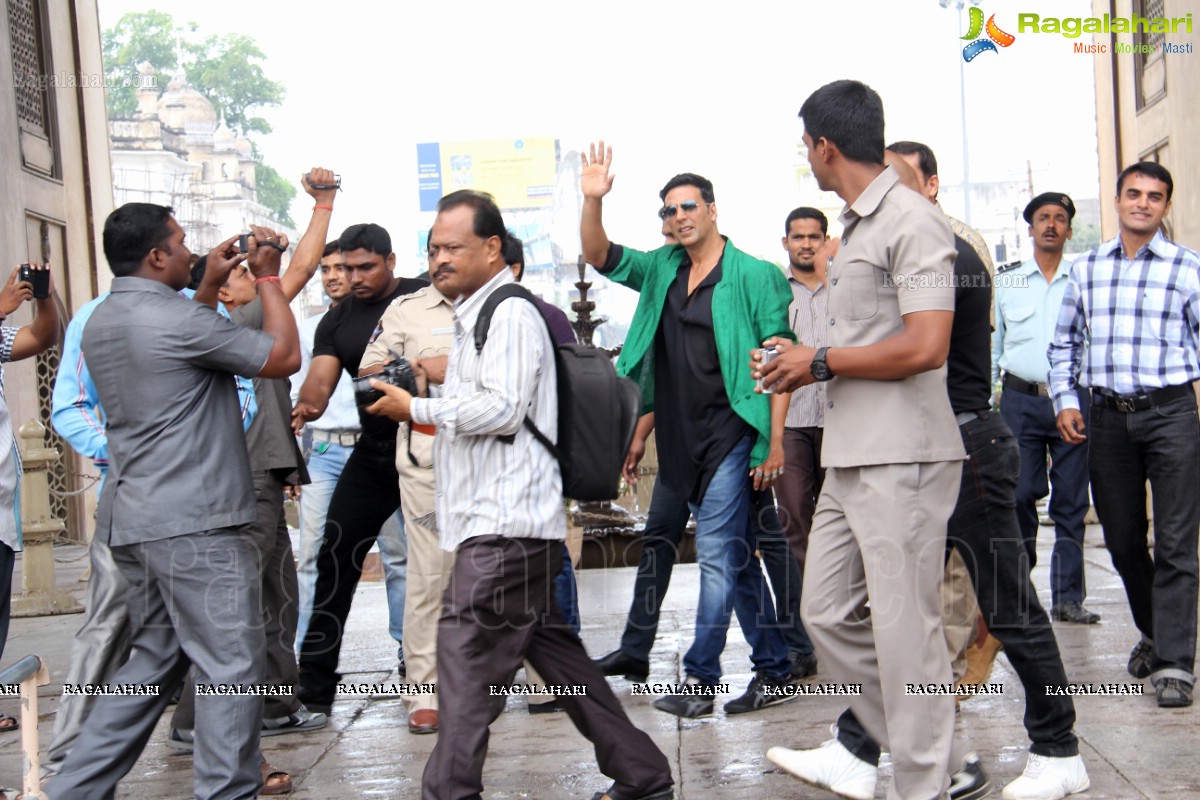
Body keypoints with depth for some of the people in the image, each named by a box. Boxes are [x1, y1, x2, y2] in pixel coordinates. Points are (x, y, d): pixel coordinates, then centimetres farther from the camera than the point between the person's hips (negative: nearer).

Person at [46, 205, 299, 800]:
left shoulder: (100, 322, 12)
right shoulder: (176, 319, -16)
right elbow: (284, 357, -9)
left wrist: (210, 282, 25)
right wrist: (267, 276, 1)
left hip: (131, 521, 9)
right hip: (194, 522, -9)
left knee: (153, 656, 18)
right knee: (230, 663, -2)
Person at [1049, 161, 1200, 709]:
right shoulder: (1086, 268, 10)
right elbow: (1064, 341, 17)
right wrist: (1065, 400, 6)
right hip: (1108, 415, 4)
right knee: (1122, 539, 12)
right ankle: (1154, 634, 33)